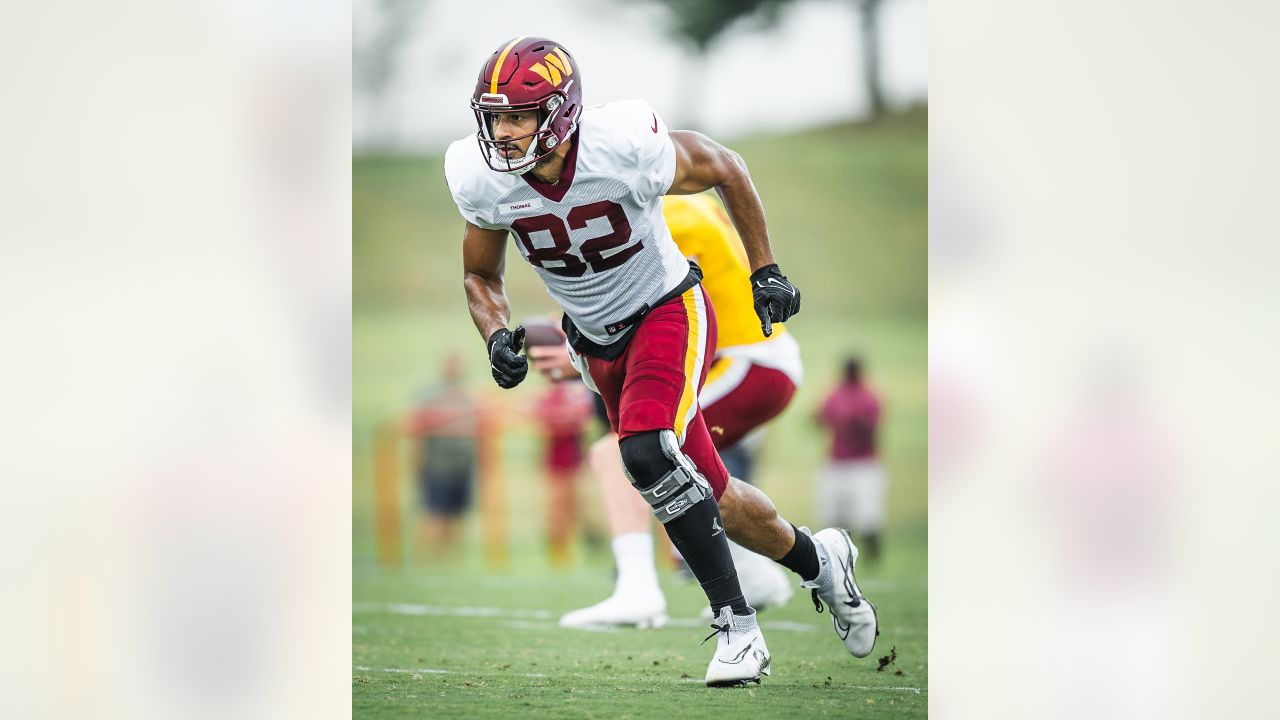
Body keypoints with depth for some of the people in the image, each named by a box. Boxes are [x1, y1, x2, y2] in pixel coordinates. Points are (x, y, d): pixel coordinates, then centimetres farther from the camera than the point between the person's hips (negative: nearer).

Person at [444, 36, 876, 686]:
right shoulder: (483, 181, -17)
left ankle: (737, 627, -19)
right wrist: (497, 337, -19)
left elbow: (724, 169, -8)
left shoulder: (627, 149, -28)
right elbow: (480, 277, 2)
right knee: (705, 492, 9)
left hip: (668, 314, -5)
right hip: (595, 340, 5)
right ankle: (819, 561, 37)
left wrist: (765, 271, -5)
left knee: (646, 452, -29)